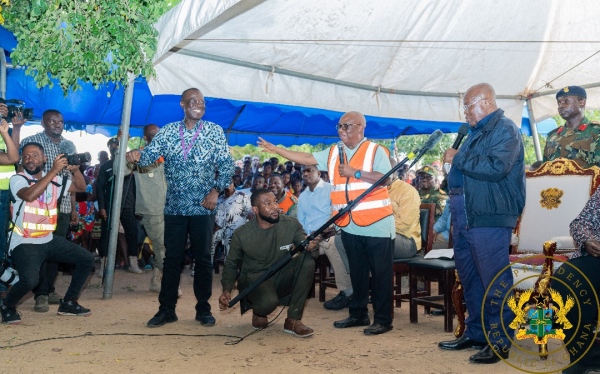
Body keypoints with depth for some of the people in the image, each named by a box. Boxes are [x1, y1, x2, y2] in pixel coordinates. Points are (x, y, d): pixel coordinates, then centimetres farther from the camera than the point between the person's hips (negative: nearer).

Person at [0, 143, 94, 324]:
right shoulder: (17, 179, -11)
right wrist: (54, 170, -32)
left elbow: (81, 187, 13)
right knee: (30, 280, -31)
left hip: (49, 240, 7)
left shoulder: (55, 180, 6)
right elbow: (29, 195, -32)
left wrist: (76, 170, -9)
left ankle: (68, 303, 19)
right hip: (24, 242, -7)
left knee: (87, 259, 6)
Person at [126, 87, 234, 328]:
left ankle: (203, 309, 16)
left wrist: (216, 190, -11)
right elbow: (150, 155, -3)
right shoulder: (168, 131, 5)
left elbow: (227, 165, 0)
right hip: (175, 206, 1)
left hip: (203, 207, -1)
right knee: (172, 258, 4)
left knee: (203, 258, 4)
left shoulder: (215, 131, 2)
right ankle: (166, 309, 14)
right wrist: (137, 155, -25)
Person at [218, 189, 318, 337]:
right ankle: (259, 312, 5)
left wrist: (310, 246, -30)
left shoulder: (291, 224, -8)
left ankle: (293, 320, -19)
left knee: (307, 260, -26)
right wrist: (227, 290, -11)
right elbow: (231, 264, 4)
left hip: (281, 278, 3)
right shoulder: (241, 234, -10)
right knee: (268, 302, -38)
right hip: (254, 278, -3)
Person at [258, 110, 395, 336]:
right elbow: (306, 159, 7)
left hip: (377, 226, -6)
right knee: (357, 272, 15)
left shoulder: (376, 151, -6)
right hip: (351, 227, 6)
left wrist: (355, 172, -21)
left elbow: (385, 178, -18)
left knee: (380, 273, 0)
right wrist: (275, 149, 4)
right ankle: (358, 314, 26)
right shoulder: (333, 153, 11)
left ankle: (383, 319, 7)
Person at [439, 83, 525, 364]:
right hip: (464, 217, 10)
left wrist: (458, 159, -14)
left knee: (495, 281, -4)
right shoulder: (477, 133, 22)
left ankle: (500, 342, 3)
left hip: (489, 218, -10)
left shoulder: (505, 130, -7)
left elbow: (496, 167, -23)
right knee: (469, 278, 14)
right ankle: (475, 333, 24)